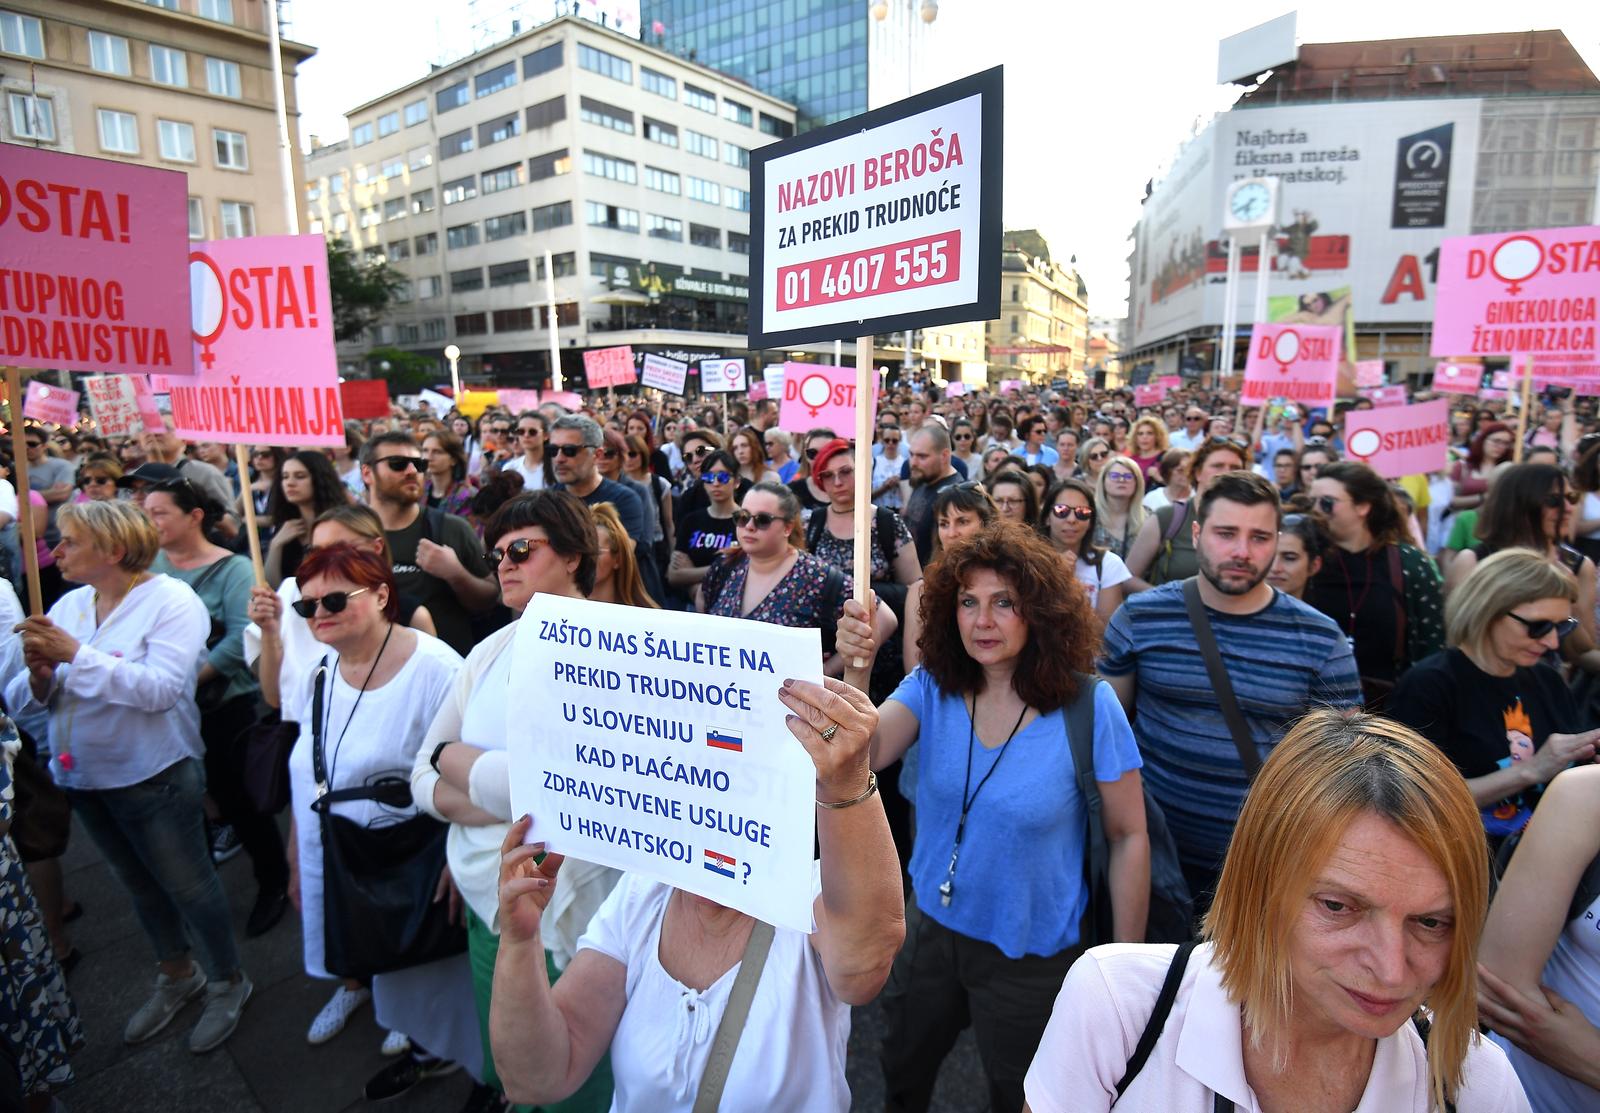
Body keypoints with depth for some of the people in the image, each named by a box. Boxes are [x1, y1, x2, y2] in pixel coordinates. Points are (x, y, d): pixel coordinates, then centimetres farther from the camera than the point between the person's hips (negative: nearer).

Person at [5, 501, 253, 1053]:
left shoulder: (171, 601, -15)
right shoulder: (68, 605, 3)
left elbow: (159, 689, -28)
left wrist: (76, 653, -27)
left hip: (151, 775, -7)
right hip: (82, 777, 7)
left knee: (185, 883, 7)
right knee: (139, 884, 22)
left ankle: (228, 982, 28)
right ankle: (177, 976, 42)